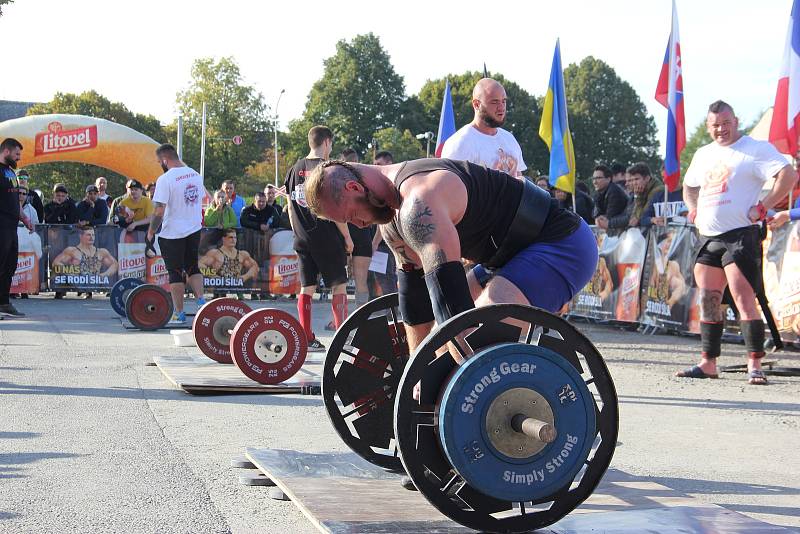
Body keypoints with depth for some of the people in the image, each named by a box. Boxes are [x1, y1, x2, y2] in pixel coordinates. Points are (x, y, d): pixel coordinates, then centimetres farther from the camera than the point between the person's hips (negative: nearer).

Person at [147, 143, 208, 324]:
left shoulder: (165, 179, -19)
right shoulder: (195, 175, 4)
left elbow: (159, 211, -21)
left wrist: (150, 233, -11)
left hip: (173, 234, -6)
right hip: (194, 230, 6)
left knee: (175, 273, 4)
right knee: (193, 267, 19)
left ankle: (179, 313, 8)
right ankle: (201, 300, 4)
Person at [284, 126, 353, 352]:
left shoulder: (295, 169, 9)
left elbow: (290, 207, 12)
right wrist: (347, 238, -5)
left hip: (303, 238, 6)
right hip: (327, 237, -6)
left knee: (307, 287, 7)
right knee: (339, 285, 2)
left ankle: (307, 339, 7)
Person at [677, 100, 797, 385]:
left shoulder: (756, 148, -5)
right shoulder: (703, 154, 18)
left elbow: (788, 175, -16)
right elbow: (688, 186, 35)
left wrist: (763, 207, -18)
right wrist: (694, 211, 17)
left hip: (740, 235, -7)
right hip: (708, 238, 7)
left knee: (744, 300, -13)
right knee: (708, 302, 8)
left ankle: (754, 365, -12)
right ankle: (708, 363, 15)